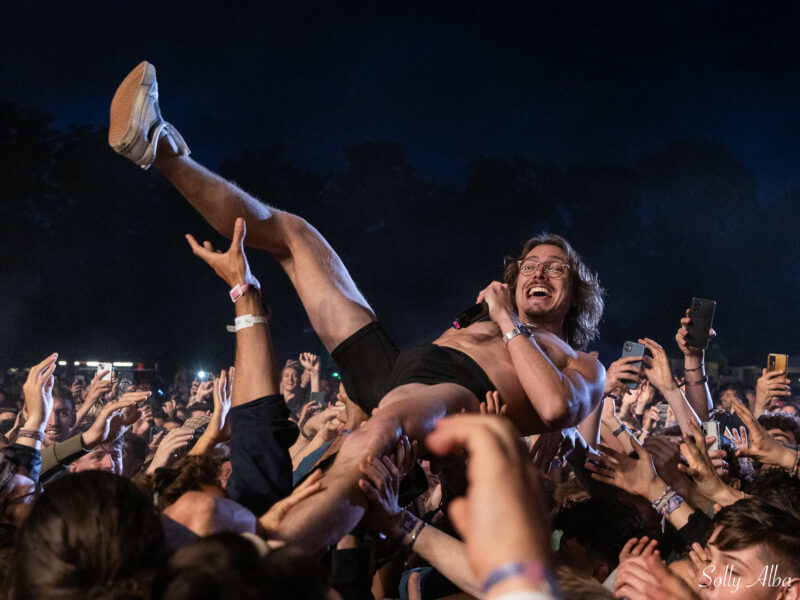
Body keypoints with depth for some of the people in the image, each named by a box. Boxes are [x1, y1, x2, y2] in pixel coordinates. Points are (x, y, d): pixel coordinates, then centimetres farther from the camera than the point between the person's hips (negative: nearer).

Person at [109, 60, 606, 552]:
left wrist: (509, 323, 5)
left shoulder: (583, 366, 21)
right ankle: (159, 149, 2)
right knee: (289, 232, 13)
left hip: (465, 399, -7)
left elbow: (557, 410, -4)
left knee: (384, 425, -48)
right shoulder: (482, 328, 40)